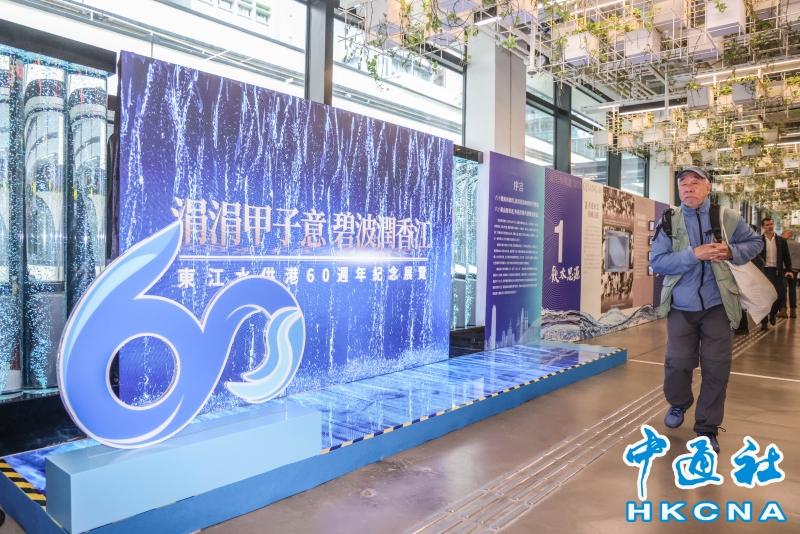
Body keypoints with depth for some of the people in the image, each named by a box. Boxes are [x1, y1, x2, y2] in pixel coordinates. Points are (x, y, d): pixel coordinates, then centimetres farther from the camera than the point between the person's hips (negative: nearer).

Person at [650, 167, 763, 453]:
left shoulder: (727, 217, 2)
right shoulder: (668, 222, -1)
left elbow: (755, 242, 14)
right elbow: (656, 262, -9)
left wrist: (732, 252, -7)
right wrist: (693, 254, -22)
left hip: (717, 307, 1)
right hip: (681, 308, -1)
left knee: (716, 368, 2)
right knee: (677, 363, 0)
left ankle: (707, 428, 19)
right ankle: (678, 404, 32)